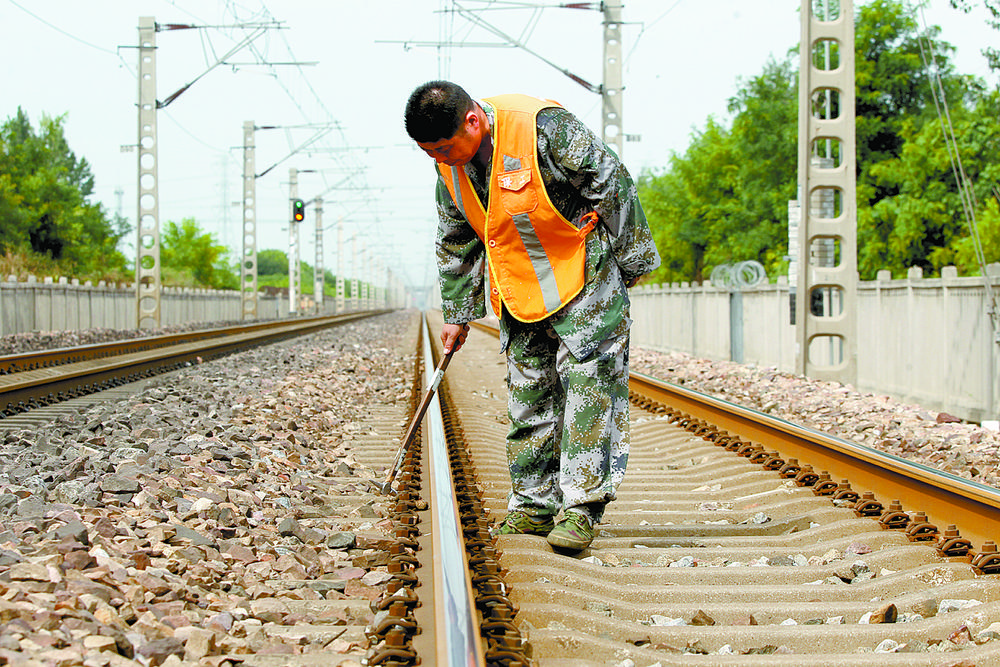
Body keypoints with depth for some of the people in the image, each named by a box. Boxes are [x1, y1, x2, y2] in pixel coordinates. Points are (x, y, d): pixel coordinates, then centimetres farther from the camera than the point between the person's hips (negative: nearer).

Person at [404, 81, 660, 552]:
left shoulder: (543, 126, -26)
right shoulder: (449, 161, -4)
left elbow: (610, 185, -16)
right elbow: (455, 241, 10)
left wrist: (632, 261, -8)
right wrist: (457, 313, 12)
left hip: (583, 275, -6)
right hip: (517, 291, 6)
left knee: (585, 382, -9)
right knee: (527, 393, 7)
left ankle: (580, 507, -8)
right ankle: (534, 505, 14)